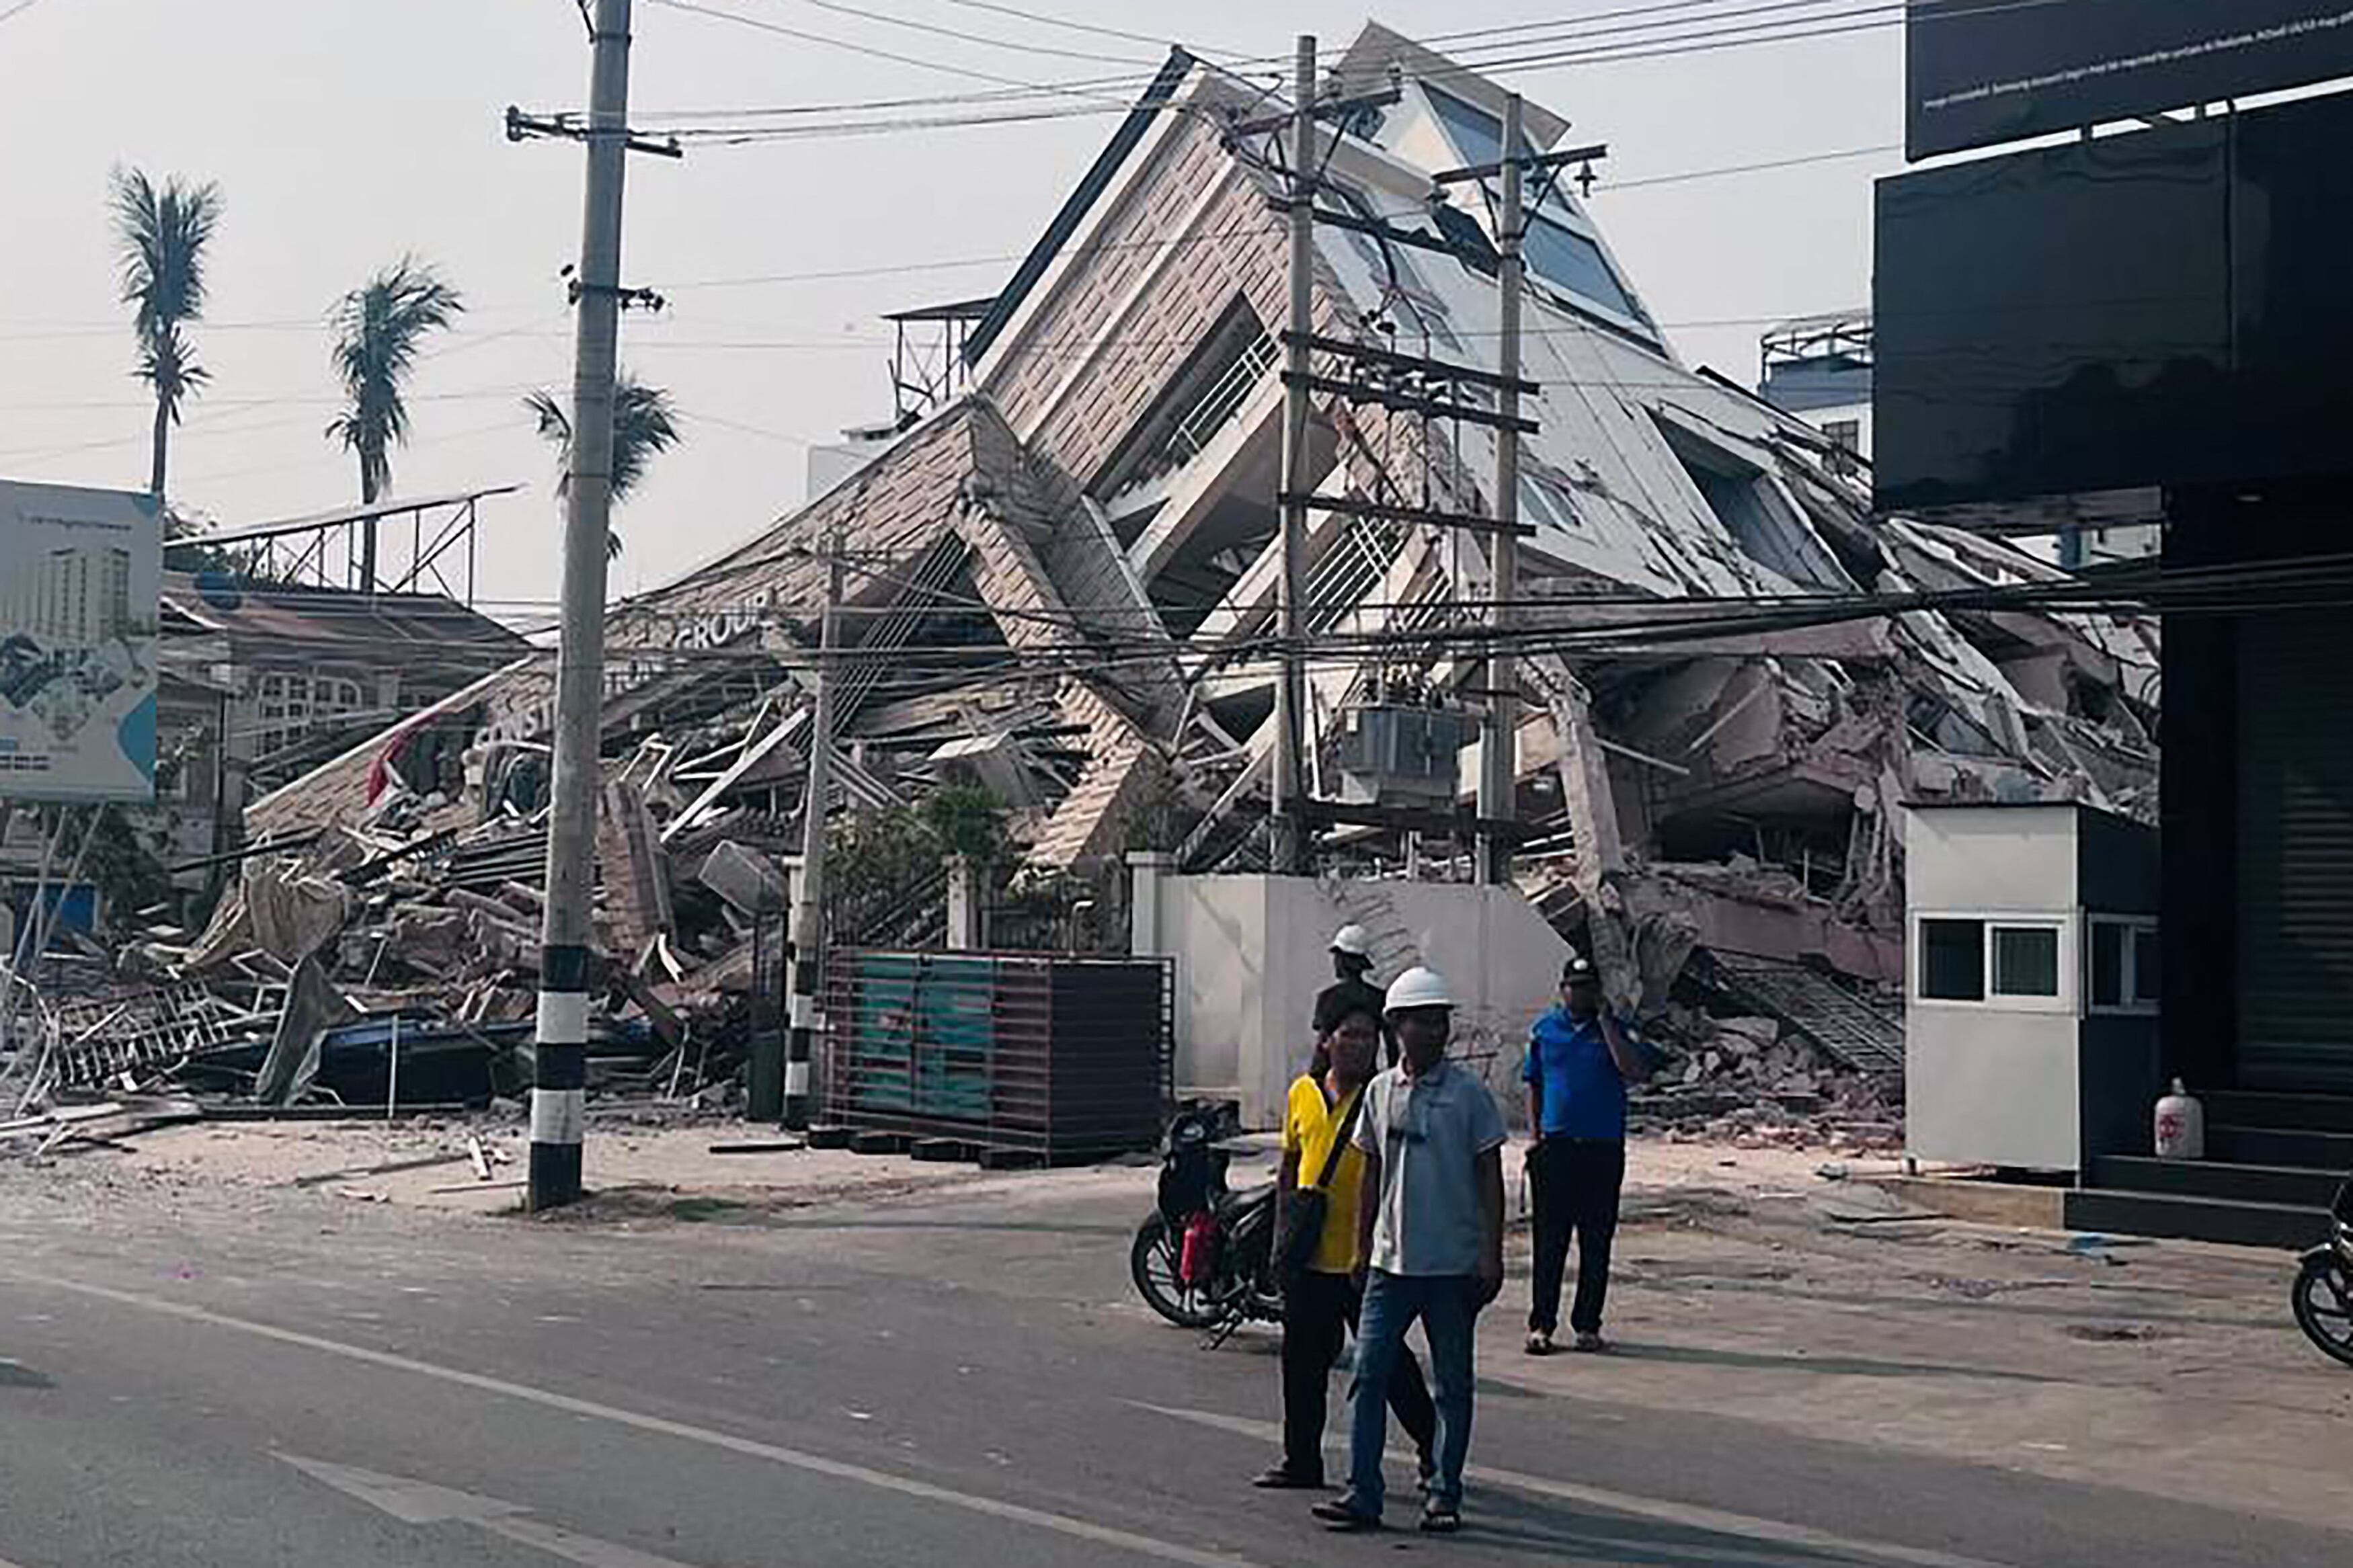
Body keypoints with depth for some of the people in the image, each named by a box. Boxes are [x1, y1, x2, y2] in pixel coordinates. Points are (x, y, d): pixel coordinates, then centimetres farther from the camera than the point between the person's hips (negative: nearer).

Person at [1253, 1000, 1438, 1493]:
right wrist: (1281, 1233, 14)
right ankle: (1302, 1461, 22)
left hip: (1363, 1258, -5)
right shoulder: (1303, 1093, 9)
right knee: (1303, 1360, 11)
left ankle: (1434, 1447, 16)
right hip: (1308, 1257, 5)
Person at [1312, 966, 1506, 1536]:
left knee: (1453, 1384, 6)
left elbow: (1490, 1177, -2)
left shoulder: (1468, 1092, -4)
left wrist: (1492, 1254, -7)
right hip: (1391, 1261, 3)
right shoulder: (1380, 1092, 6)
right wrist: (1362, 1249, 12)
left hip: (1454, 1265, -3)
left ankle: (1444, 1494, 15)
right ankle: (1362, 1494, 2)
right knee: (1369, 1376, -2)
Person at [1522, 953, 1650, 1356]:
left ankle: (1588, 1324, 14)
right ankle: (1541, 1324, 6)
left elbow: (1635, 1072, -13)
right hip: (1555, 1148, 0)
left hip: (1603, 1149, 0)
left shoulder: (1612, 1029, 4)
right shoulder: (1544, 1031, 8)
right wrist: (1535, 1135, 4)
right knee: (1549, 1240, 1)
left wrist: (1605, 1020, -12)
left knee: (1596, 1243, 5)